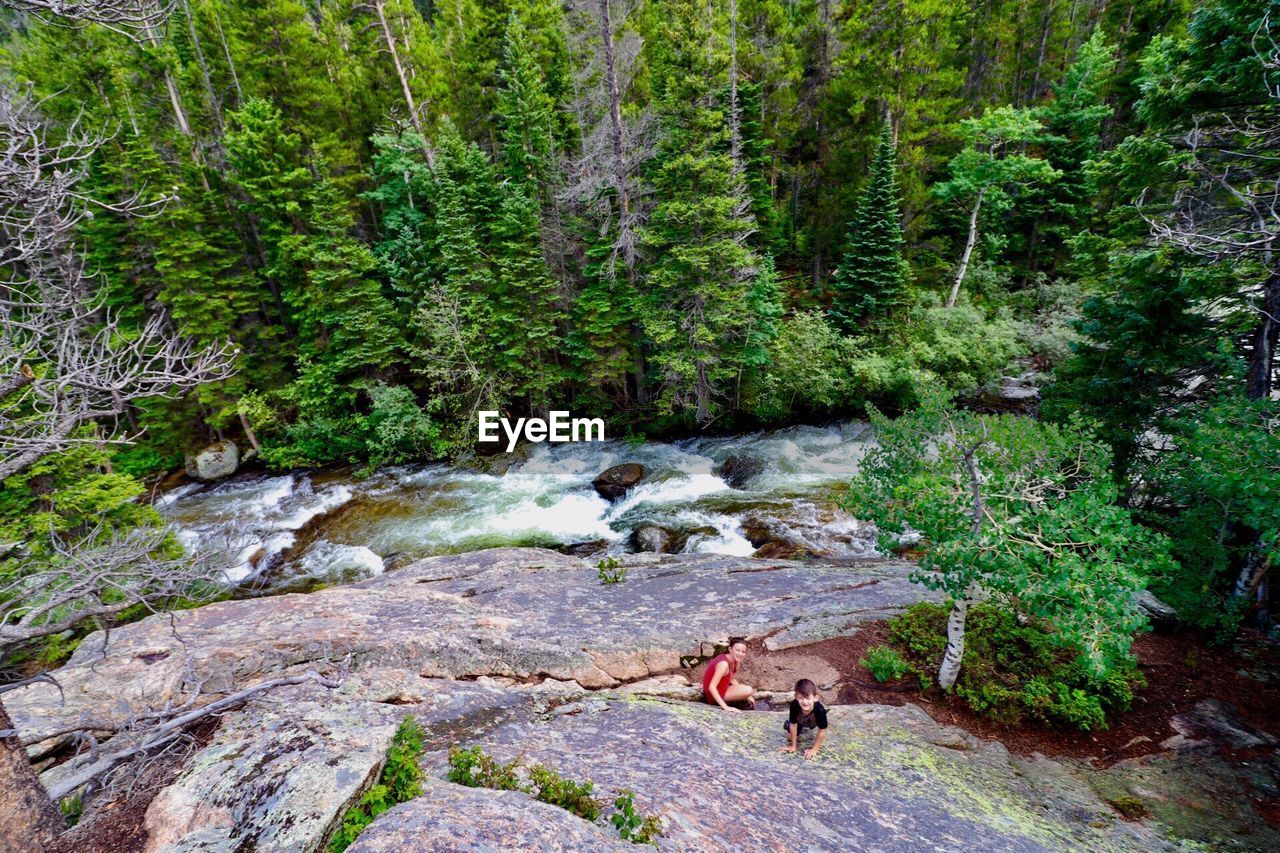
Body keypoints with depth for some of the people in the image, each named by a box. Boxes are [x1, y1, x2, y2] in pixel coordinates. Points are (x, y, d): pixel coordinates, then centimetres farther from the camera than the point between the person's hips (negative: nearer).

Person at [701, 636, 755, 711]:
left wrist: (746, 696, -1)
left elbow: (732, 680, 7)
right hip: (714, 696, -9)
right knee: (748, 690, -21)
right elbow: (711, 687, -35)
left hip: (721, 689, 9)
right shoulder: (724, 663, -29)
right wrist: (725, 707, -38)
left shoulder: (734, 660, -3)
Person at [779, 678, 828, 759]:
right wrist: (793, 746, -16)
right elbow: (793, 725, -26)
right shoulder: (794, 705, -42)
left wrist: (814, 749, -20)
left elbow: (822, 732, -28)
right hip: (799, 721, -2)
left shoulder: (820, 710, -45)